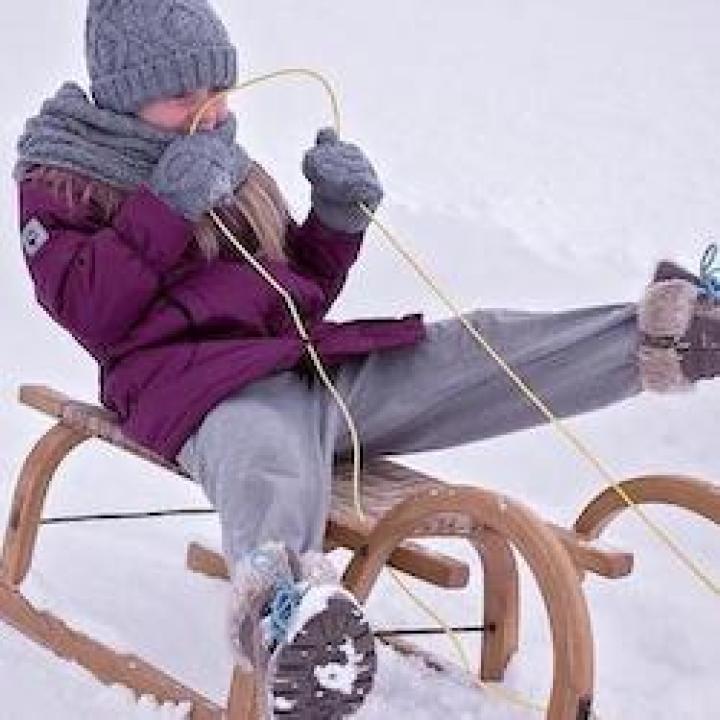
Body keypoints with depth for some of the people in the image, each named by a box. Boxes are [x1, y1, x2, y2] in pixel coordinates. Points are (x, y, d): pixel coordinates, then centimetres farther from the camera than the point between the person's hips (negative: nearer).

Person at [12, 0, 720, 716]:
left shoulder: (234, 173, 30)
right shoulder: (63, 182, 11)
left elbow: (301, 294, 30)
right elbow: (88, 313, -6)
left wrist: (338, 218, 12)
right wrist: (167, 208, -13)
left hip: (307, 359, 8)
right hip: (194, 377, -8)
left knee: (476, 348, -11)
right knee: (267, 449, -43)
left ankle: (659, 338, -17)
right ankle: (277, 598, -75)